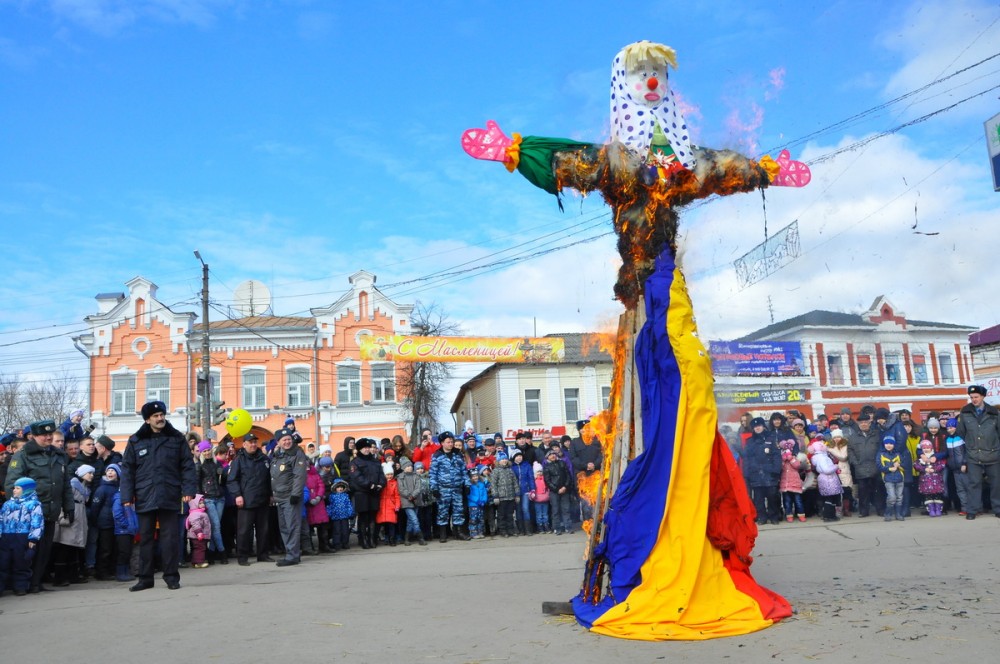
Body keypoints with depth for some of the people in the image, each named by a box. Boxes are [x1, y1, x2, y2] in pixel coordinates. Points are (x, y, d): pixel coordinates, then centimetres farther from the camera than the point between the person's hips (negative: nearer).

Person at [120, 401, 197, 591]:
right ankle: (145, 578, 18)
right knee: (145, 538, 8)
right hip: (144, 498, 1)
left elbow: (188, 466, 3)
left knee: (170, 537, 2)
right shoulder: (136, 441, 6)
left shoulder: (176, 438, 4)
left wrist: (189, 489, -7)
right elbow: (127, 470, 5)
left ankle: (171, 576, 11)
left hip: (169, 497, -1)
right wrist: (127, 496, -3)